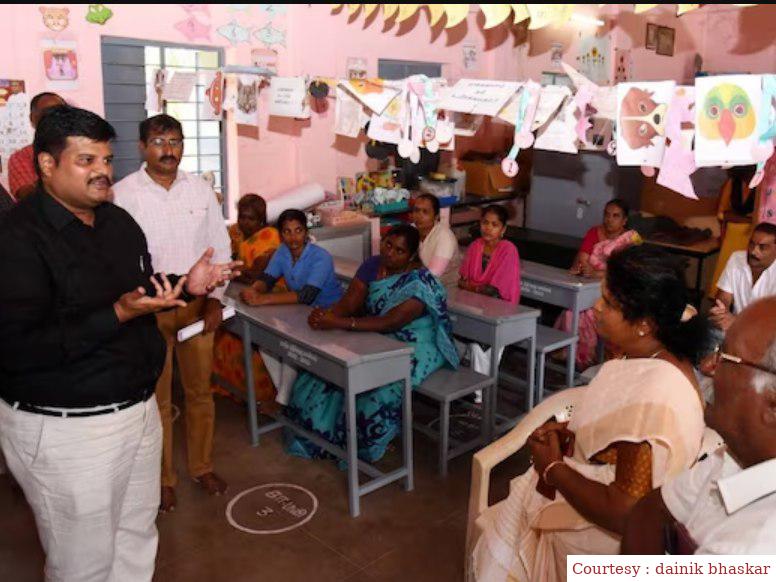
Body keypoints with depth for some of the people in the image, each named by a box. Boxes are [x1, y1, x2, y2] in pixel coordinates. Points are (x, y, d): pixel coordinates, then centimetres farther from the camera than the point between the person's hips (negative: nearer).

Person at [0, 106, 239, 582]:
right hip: (64, 430, -7)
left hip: (138, 409, 7)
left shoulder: (119, 221, 7)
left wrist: (186, 287, -1)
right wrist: (118, 315, -29)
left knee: (137, 541, 20)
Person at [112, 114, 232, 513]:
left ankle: (202, 466, 32)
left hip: (198, 304, 3)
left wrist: (215, 299, -1)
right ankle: (162, 478, 27)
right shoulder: (122, 194, -8)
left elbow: (220, 246, 5)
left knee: (200, 391, 14)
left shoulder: (200, 189, 2)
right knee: (156, 398, 10)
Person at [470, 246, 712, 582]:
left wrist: (553, 467, -20)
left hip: (606, 535, -8)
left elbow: (625, 514, -32)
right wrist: (572, 436, -5)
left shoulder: (653, 398, -32)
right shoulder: (655, 357, -3)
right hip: (593, 492, 8)